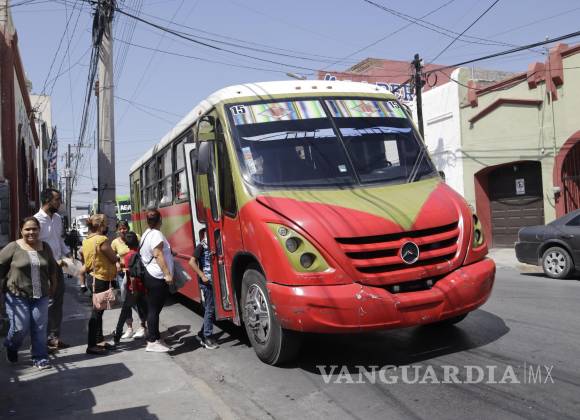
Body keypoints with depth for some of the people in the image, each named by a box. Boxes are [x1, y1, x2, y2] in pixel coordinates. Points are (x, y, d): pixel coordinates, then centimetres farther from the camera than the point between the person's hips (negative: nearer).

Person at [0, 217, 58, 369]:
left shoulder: (45, 247, 6)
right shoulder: (13, 247, -6)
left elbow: (52, 269, 16)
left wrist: (53, 286, 17)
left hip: (40, 296, 3)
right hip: (17, 296, -3)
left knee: (40, 328, 2)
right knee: (20, 328, -2)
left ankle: (40, 358, 15)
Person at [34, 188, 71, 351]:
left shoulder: (58, 218, 9)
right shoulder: (37, 220, -16)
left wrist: (67, 254, 7)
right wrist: (54, 261, -19)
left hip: (58, 266, 7)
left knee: (58, 302, 12)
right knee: (49, 304, -1)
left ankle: (55, 336, 22)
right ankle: (47, 339, 11)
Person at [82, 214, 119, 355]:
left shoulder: (86, 240, 8)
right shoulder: (102, 240, -19)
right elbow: (114, 259, -14)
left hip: (94, 278, 9)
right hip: (103, 279, -9)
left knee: (98, 310, 18)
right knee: (97, 311, -4)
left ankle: (99, 340, 28)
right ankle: (91, 345, 0)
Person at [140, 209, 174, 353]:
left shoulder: (146, 233, 15)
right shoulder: (156, 234, -15)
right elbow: (158, 255, -22)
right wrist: (167, 274, -23)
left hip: (150, 275, 10)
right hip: (158, 278, -10)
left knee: (153, 309, 14)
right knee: (154, 309, -6)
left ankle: (155, 338, 22)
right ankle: (152, 342, -1)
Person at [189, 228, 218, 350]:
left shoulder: (208, 246, 14)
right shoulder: (201, 246, -9)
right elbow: (192, 262, -18)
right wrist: (202, 276, -20)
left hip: (211, 281, 8)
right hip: (206, 282, -8)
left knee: (210, 308, 12)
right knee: (210, 309, -5)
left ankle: (202, 334, 21)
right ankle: (207, 337, 2)